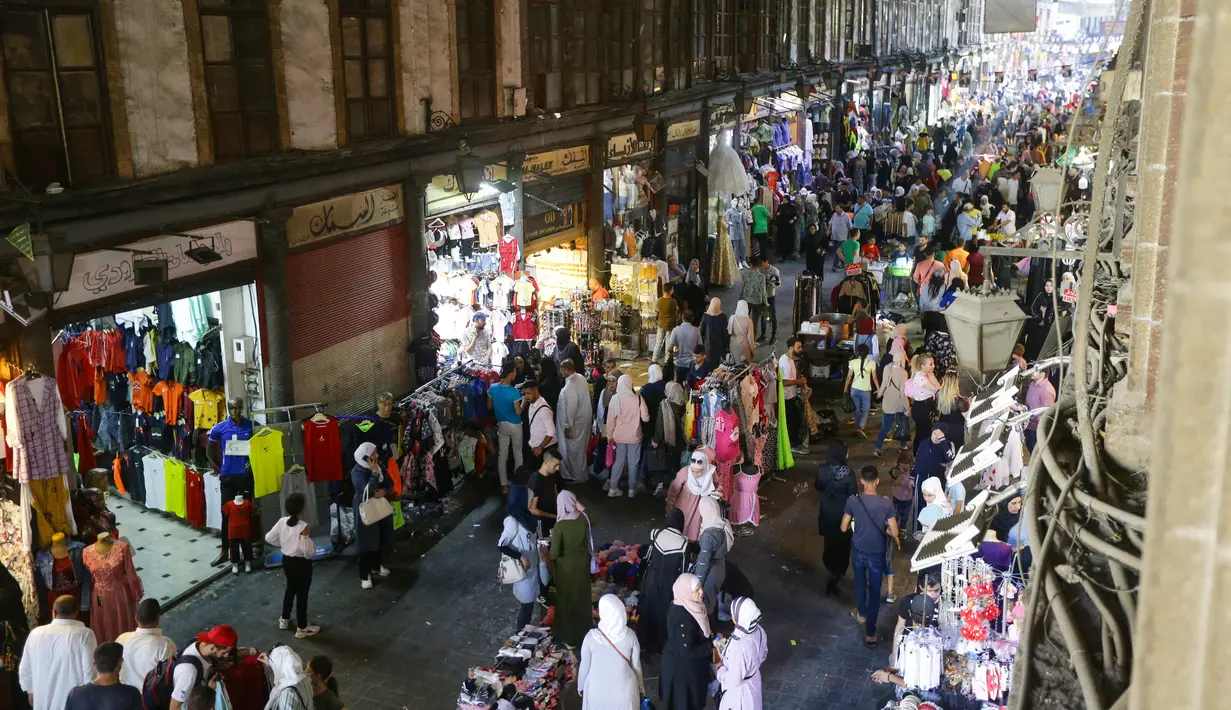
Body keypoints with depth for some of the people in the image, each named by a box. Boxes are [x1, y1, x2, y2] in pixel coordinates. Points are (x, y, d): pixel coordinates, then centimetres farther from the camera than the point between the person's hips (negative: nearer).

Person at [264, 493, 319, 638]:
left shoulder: (282, 522, -9)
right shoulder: (303, 526, -27)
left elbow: (269, 538, 2)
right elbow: (307, 550, -28)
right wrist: (311, 542, -7)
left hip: (287, 560, 7)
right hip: (301, 563, -6)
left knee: (290, 589, 28)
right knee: (302, 594, 7)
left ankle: (284, 619, 44)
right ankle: (302, 628, 18)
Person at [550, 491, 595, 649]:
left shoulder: (559, 526, -28)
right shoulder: (584, 519, -15)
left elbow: (554, 554, -24)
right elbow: (594, 520, 10)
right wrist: (582, 508, 4)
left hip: (566, 567, -4)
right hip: (582, 563, 4)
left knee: (566, 600, 16)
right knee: (582, 597, 24)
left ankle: (567, 635, 30)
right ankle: (583, 629, 42)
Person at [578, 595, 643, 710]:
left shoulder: (591, 637, -21)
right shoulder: (630, 635, -16)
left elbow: (585, 665, -8)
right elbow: (636, 665, -4)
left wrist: (581, 686, 9)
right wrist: (640, 685, 14)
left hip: (597, 690, -1)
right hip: (624, 688, 1)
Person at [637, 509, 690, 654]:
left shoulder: (656, 534, -13)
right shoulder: (683, 543, -21)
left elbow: (648, 558, -2)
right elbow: (683, 570, -13)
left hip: (652, 578, 3)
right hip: (670, 583, -3)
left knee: (649, 609, 22)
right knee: (665, 612, 18)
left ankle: (645, 641, 39)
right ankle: (660, 644, 34)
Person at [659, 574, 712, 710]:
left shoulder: (690, 606, -5)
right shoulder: (682, 617, -33)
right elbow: (687, 650, -29)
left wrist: (712, 637, -4)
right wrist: (712, 646, -23)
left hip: (689, 664, 8)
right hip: (683, 667, -8)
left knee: (692, 699, 25)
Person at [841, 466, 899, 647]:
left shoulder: (852, 501, -16)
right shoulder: (886, 503, -20)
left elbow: (844, 528, -5)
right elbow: (894, 533, -14)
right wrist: (897, 542, 9)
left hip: (858, 550, 2)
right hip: (877, 553, -2)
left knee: (860, 582, 27)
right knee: (874, 591, 10)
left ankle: (861, 613, 50)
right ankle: (870, 633, 13)